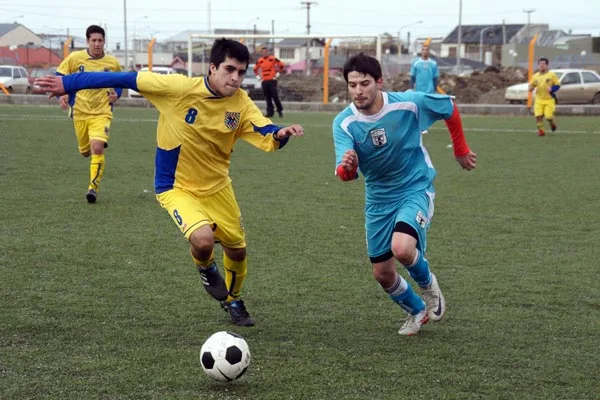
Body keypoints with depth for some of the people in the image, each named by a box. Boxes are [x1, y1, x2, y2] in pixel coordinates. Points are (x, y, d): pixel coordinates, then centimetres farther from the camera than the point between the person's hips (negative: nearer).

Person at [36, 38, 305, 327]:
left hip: (217, 186, 4)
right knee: (203, 240, -29)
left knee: (237, 249, 15)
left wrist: (280, 134, -44)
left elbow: (267, 138, -18)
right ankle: (206, 269, 11)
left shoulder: (241, 103, -14)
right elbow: (127, 79, -19)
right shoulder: (179, 88, -24)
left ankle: (233, 300, 48)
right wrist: (68, 83, -16)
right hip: (176, 187, -4)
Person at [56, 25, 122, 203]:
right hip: (80, 112, 2)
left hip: (102, 113, -2)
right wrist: (62, 95, -12)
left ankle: (93, 188, -15)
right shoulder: (74, 58, -4)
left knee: (97, 148, -23)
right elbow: (59, 78, 5)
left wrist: (116, 95, -6)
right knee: (85, 151, 14)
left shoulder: (112, 63, -2)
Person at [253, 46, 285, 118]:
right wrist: (258, 76, 15)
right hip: (264, 81, 4)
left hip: (272, 80, -4)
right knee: (267, 97, 3)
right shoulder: (259, 61, 10)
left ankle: (280, 110, 5)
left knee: (275, 96, -7)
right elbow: (255, 69, 26)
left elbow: (281, 65, 2)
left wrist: (277, 74, 1)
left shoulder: (273, 59, -3)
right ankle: (270, 112, 6)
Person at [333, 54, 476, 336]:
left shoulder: (410, 103, -20)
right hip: (378, 199, 4)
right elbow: (344, 173, -28)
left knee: (402, 249, -30)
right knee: (382, 274, 8)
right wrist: (347, 167, -52)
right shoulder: (344, 123, -16)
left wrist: (461, 150, 10)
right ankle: (417, 311, 40)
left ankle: (427, 284, 6)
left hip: (416, 189, -3)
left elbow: (450, 109, 0)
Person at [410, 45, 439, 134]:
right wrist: (411, 89, 0)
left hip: (430, 91, 0)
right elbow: (412, 77, 6)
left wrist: (435, 90, 4)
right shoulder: (416, 62, 3)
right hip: (418, 91, 0)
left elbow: (435, 78, 8)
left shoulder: (433, 63, 4)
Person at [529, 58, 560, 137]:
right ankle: (540, 130, 4)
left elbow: (558, 85, -2)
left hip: (549, 100, -3)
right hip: (539, 100, 3)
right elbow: (531, 87, 13)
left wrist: (552, 89, -20)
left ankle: (552, 123, 26)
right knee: (538, 115, -12)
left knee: (548, 116, -9)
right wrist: (531, 87, -11)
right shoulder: (535, 76, 6)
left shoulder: (552, 75, -4)